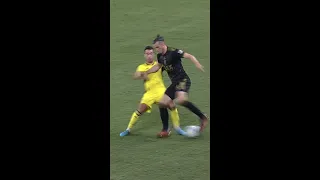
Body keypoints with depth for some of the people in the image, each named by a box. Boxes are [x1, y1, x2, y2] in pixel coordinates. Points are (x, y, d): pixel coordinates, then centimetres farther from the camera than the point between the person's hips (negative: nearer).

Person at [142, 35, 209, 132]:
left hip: (183, 80, -9)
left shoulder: (173, 52, -15)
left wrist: (197, 64, -40)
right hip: (174, 83, 9)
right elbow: (158, 65, 31)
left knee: (181, 99, -33)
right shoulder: (160, 56, 10)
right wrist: (146, 73, 30)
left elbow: (189, 56, -22)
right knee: (162, 103, 4)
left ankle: (203, 117, -20)